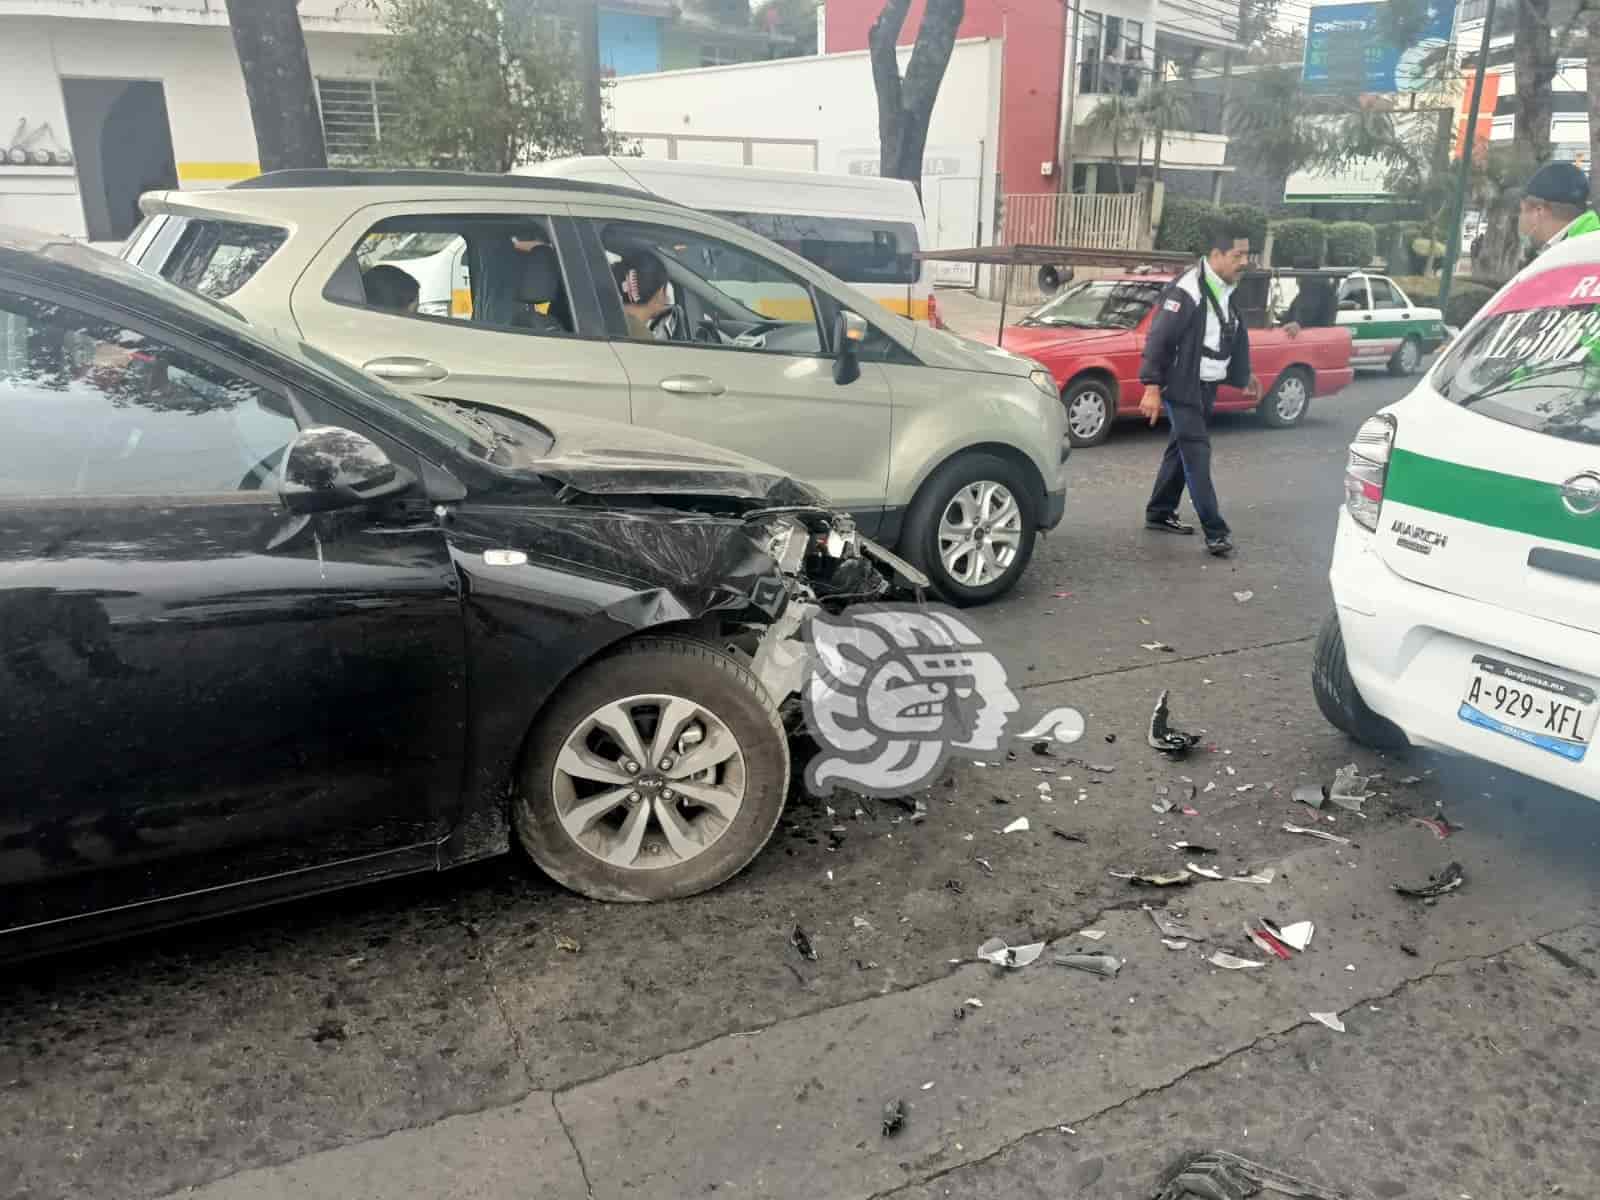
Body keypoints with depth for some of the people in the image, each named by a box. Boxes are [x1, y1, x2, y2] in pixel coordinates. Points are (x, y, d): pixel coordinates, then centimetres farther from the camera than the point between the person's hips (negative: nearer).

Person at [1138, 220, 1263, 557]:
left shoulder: (1227, 292, 11)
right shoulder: (1187, 289, -18)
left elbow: (1233, 339, 23)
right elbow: (1159, 338, -21)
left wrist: (1243, 377, 26)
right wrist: (1152, 387, -26)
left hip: (1206, 387, 9)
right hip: (1181, 387, -9)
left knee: (1182, 451, 15)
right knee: (1197, 455, -10)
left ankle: (1159, 513, 27)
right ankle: (1216, 531, -9)